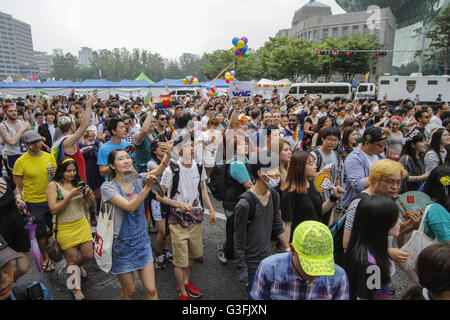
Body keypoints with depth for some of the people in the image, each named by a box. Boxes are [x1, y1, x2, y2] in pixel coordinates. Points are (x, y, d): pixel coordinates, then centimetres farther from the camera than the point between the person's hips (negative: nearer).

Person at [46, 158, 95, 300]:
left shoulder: (78, 183, 4)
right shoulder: (53, 185, -7)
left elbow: (91, 203, 6)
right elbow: (54, 209, -16)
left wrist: (89, 193, -15)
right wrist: (70, 196, -24)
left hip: (82, 224, 4)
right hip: (65, 228, -4)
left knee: (88, 255, 6)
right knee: (72, 259, 5)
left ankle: (78, 266, 43)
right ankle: (77, 290, 25)